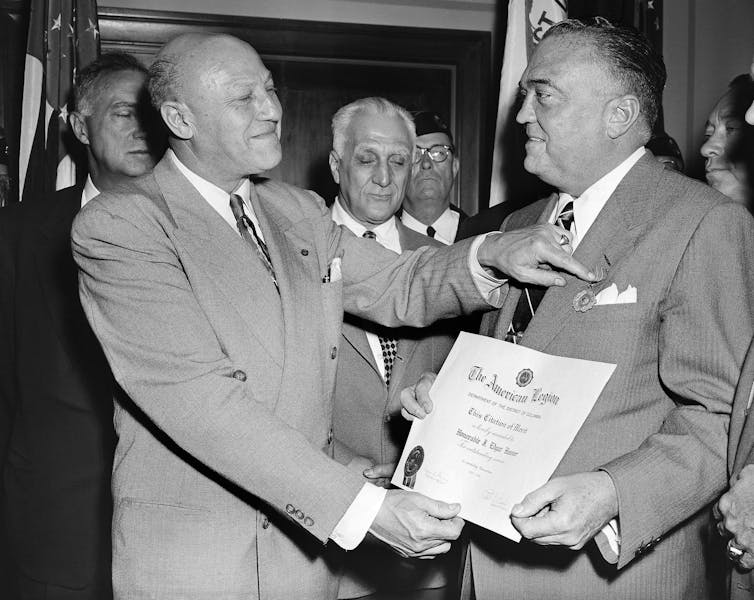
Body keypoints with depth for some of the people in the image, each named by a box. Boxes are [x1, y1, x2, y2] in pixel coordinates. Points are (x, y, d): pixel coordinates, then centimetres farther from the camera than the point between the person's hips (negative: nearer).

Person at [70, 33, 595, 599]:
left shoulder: (299, 212, 9)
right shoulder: (117, 226, -14)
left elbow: (398, 285, 12)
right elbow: (198, 398, -23)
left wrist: (489, 255, -11)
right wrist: (364, 508, -28)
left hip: (309, 537, 6)